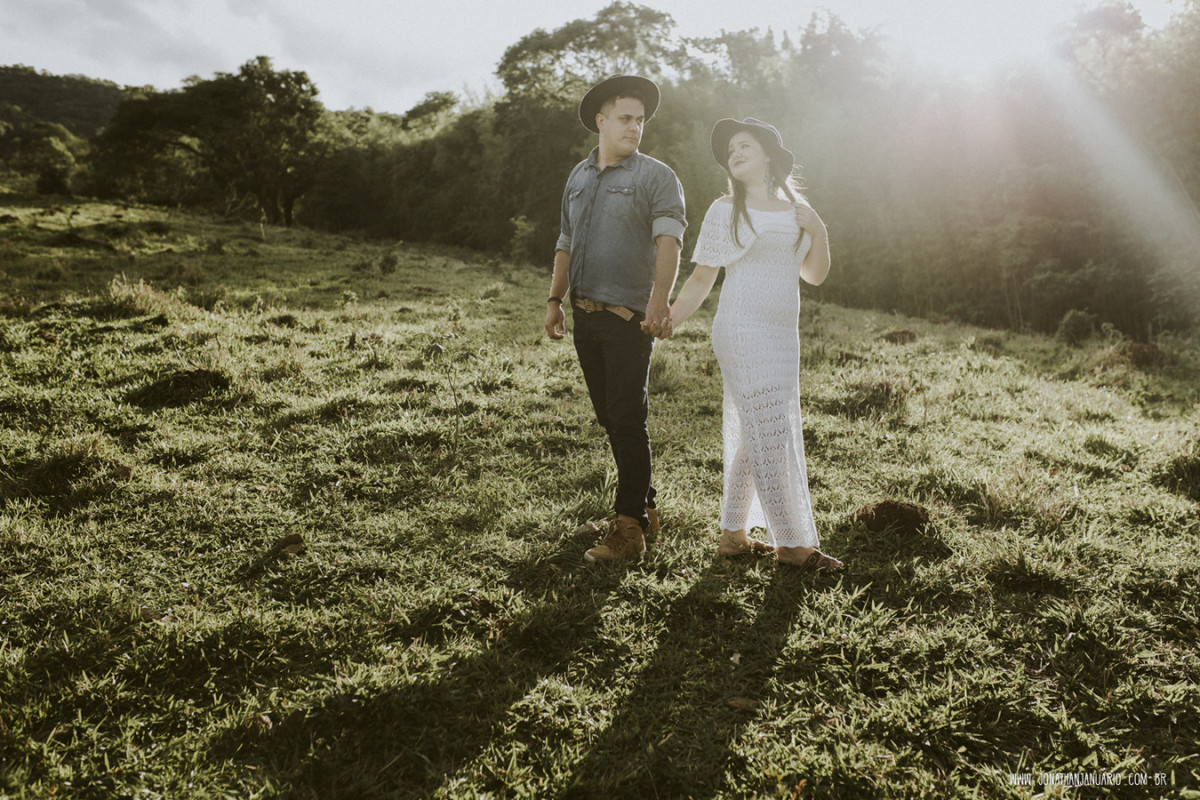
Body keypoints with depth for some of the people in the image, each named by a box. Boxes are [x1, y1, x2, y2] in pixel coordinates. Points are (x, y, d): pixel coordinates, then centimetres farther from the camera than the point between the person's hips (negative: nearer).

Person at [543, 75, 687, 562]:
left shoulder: (656, 177, -4)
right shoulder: (579, 176, 16)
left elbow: (669, 239, -20)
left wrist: (660, 297, -36)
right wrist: (556, 299, 16)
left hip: (629, 317, -6)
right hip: (585, 316, 7)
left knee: (628, 420, -6)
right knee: (609, 417, 12)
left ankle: (628, 528, 1)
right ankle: (645, 508, 25)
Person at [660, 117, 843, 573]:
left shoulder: (797, 209, 13)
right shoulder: (726, 211, 0)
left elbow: (814, 275, 16)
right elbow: (701, 281, 1)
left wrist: (818, 233, -1)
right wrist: (665, 322, -10)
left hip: (783, 336, 5)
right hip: (742, 332, -5)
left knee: (750, 437, 10)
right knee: (770, 435, -6)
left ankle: (733, 535, 21)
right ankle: (792, 543, 4)